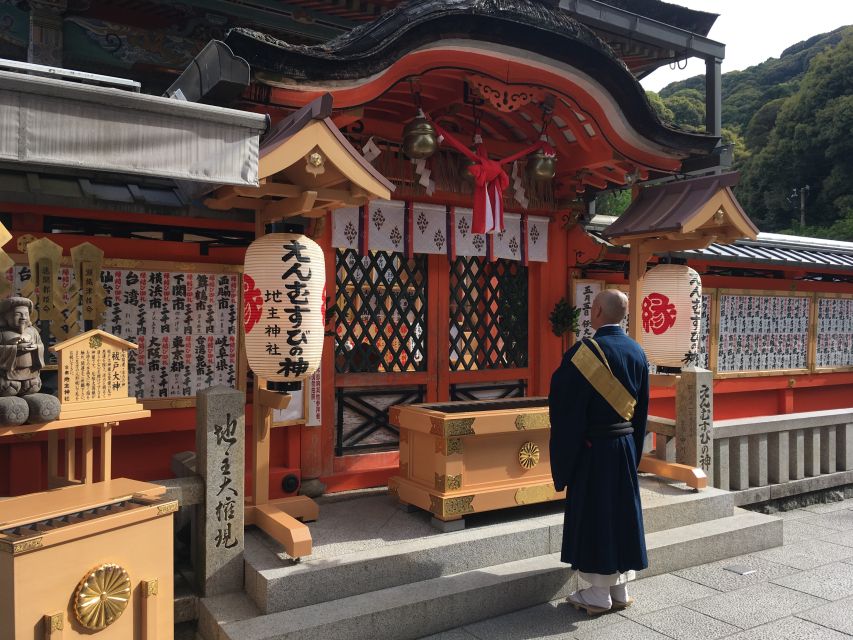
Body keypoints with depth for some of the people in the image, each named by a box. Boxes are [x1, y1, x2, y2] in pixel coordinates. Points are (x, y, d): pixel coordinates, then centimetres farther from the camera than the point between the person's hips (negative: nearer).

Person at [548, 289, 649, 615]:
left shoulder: (585, 352, -17)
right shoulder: (637, 352, 4)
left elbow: (566, 408, -15)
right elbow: (642, 407, 11)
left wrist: (562, 456, -6)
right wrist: (634, 447, 20)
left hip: (592, 447, -6)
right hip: (626, 444, 6)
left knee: (593, 515, 4)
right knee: (622, 512, 15)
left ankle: (598, 594, 15)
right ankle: (621, 589, 25)